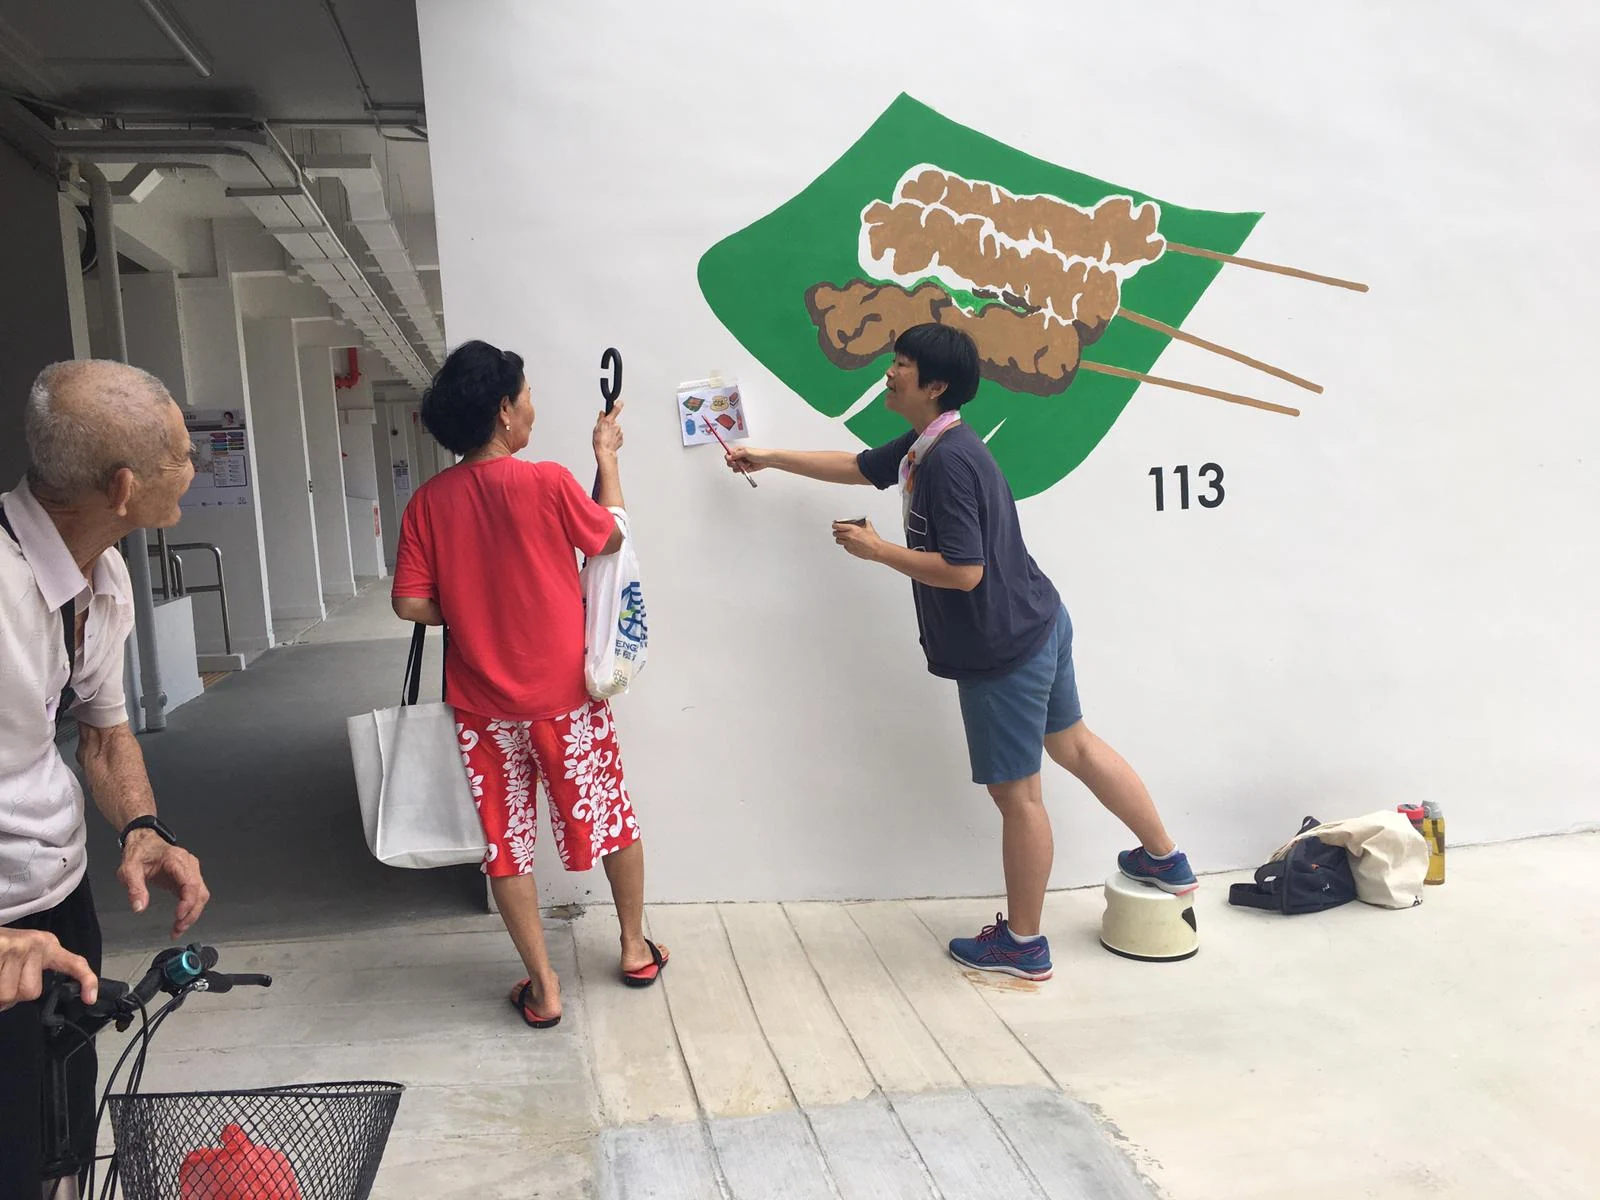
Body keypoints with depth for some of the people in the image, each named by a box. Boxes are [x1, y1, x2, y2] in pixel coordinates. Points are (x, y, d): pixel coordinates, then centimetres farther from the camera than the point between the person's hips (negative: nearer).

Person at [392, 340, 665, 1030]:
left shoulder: (429, 502, -5)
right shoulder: (548, 484, -14)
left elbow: (411, 603, -7)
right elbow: (610, 537, 3)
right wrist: (606, 455, 15)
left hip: (483, 704, 2)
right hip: (565, 695, -2)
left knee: (505, 841, 13)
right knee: (612, 817, 18)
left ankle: (543, 987, 19)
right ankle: (635, 949, 33)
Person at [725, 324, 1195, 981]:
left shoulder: (948, 460, -24)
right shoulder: (921, 446, 7)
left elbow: (962, 571, -28)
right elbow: (854, 466, 23)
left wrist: (876, 549, -17)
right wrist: (769, 457, 29)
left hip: (1002, 649, -10)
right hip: (1036, 625, 10)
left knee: (1016, 793, 4)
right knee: (1073, 744, 24)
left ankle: (1022, 943, 21)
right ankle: (1164, 859, 39)